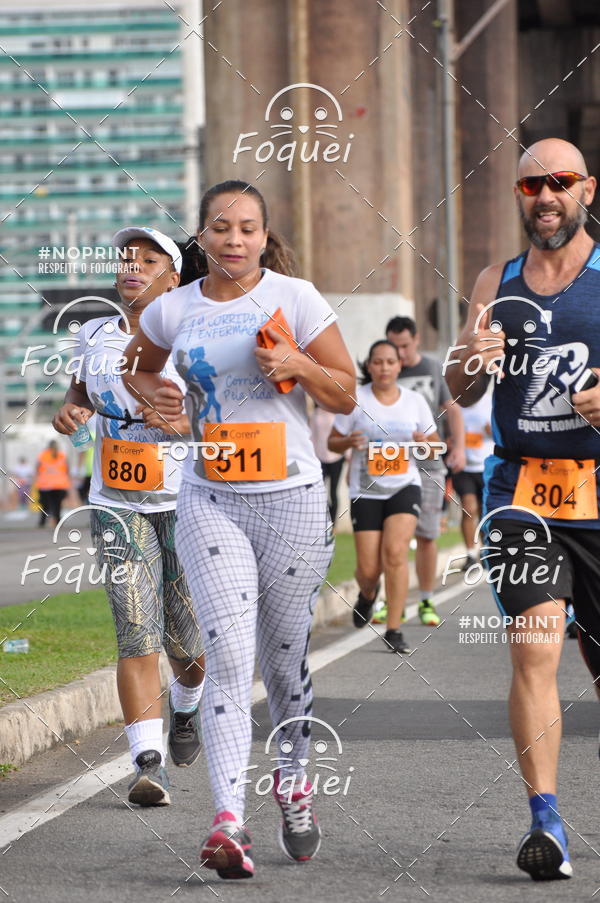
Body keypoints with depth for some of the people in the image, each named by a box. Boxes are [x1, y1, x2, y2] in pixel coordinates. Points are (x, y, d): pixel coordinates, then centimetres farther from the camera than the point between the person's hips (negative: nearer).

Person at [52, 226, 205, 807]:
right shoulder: (95, 336, 6)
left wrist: (187, 422, -25)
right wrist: (70, 410, 5)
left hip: (187, 502, -2)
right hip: (118, 507, 2)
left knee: (188, 641, 6)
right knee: (136, 635, -11)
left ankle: (185, 708, 41)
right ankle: (148, 763, -14)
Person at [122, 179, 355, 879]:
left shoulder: (294, 298, -1)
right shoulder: (173, 310, 5)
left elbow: (345, 396, 2)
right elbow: (136, 367, 25)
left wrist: (297, 363, -16)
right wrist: (153, 393, 3)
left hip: (292, 499, 0)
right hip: (209, 501, 0)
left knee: (284, 656, 11)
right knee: (228, 656, -14)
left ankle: (293, 779, 38)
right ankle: (228, 821, -20)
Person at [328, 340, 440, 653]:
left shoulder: (415, 401, 3)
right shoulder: (356, 399, -2)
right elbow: (333, 441, 4)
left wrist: (425, 443, -12)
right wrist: (349, 442, -19)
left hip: (404, 486, 0)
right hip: (365, 490, 0)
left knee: (395, 552, -20)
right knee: (368, 569, -2)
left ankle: (394, 630, -13)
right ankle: (367, 593, 38)